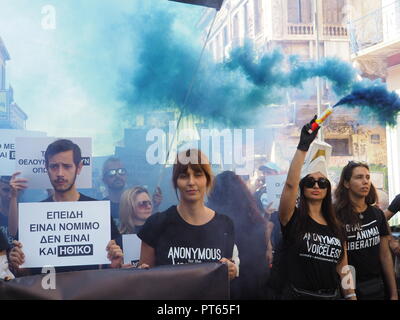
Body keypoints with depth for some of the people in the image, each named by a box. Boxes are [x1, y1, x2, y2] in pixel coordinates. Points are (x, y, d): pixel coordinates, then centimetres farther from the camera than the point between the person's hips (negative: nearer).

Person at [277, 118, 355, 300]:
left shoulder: (336, 227, 7)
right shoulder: (293, 218, -7)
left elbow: (342, 267, 10)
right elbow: (290, 184, -24)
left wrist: (351, 295, 3)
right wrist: (303, 146, -28)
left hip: (331, 296, 5)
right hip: (297, 295, -5)